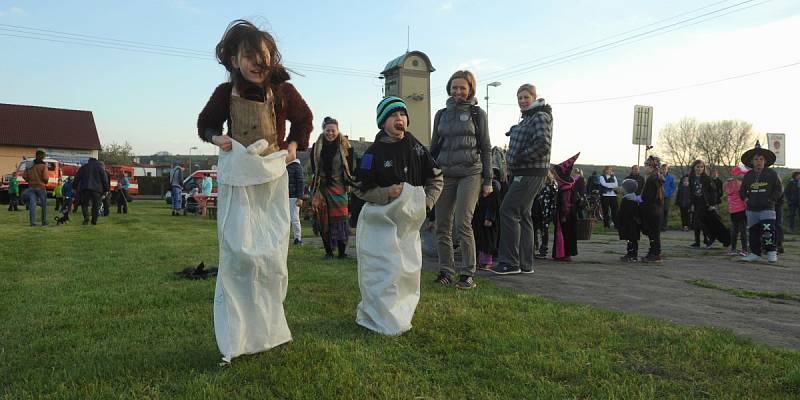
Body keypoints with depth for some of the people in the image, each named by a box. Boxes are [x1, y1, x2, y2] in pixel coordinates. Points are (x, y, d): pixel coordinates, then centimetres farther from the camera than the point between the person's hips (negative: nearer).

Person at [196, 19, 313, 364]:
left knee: (272, 256, 5)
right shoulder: (225, 93, -7)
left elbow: (304, 118, 14)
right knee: (238, 254, -5)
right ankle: (235, 339, 5)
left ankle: (266, 328, 24)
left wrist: (295, 144, -1)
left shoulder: (283, 91, -5)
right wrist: (217, 138, -11)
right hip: (236, 179, -1)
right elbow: (205, 124, 10)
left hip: (272, 179, 1)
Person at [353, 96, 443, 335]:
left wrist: (428, 201, -2)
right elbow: (360, 189, -6)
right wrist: (388, 193, -19)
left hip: (409, 219, 5)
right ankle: (383, 320, 5)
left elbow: (436, 177, 12)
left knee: (409, 269, 9)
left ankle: (399, 312, 29)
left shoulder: (416, 148, 2)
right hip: (381, 220, -5)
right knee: (385, 270, -10)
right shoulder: (374, 153, -9)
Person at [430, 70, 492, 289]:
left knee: (463, 224, -12)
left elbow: (486, 148, 4)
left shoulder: (477, 113, 5)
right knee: (442, 227, 2)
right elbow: (434, 147, 18)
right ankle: (446, 272, 12)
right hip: (445, 174, 4)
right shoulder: (441, 114, 14)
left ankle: (468, 274, -3)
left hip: (470, 174, -4)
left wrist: (488, 180, -1)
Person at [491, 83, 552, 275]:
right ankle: (525, 264, 17)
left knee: (508, 211, -12)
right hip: (524, 173, 11)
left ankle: (510, 262, -9)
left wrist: (519, 158, -17)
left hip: (531, 174, -11)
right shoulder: (528, 118, 22)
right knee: (522, 215, 11)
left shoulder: (540, 117, -9)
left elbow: (543, 145, -22)